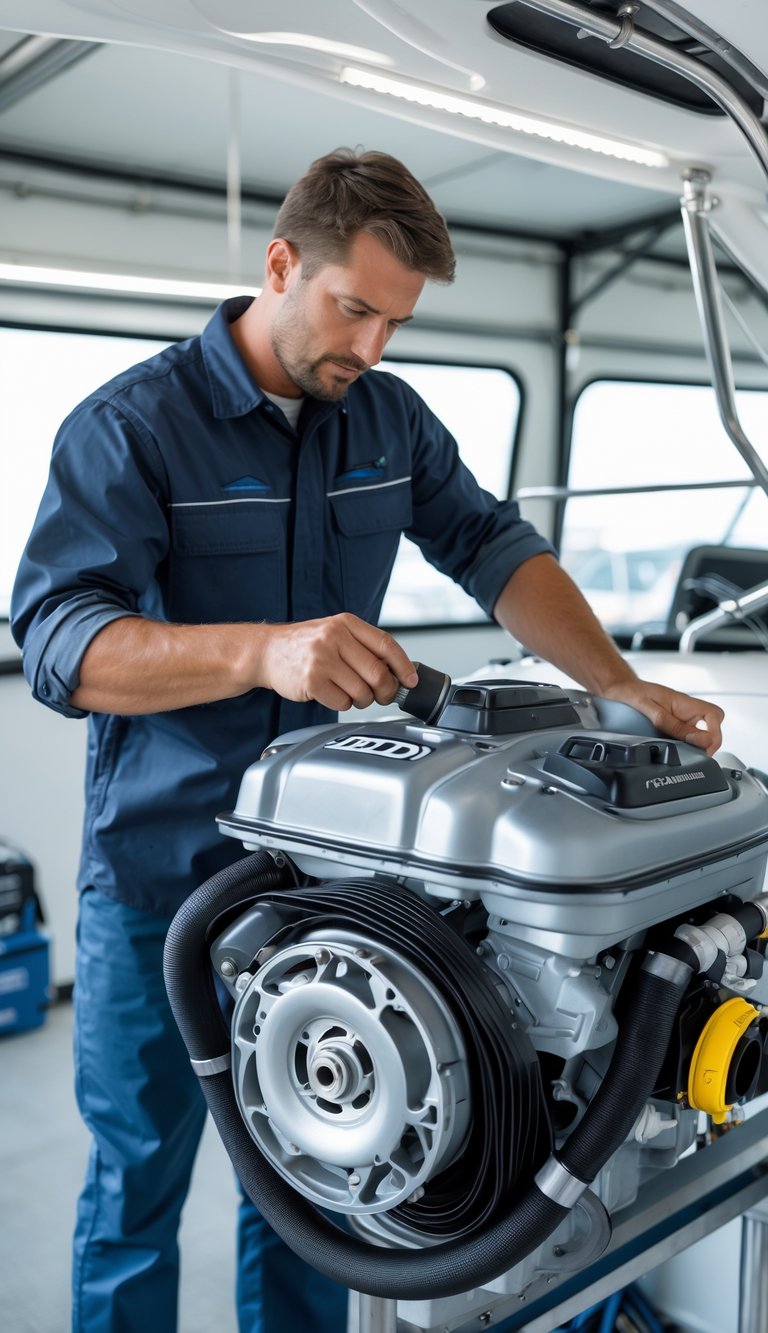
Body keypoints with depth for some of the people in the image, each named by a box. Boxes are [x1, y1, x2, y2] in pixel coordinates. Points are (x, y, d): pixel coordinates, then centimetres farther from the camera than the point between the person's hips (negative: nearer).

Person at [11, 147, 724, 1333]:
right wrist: (265, 650, -41)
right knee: (139, 1182, 12)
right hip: (161, 871, -4)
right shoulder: (130, 425, -14)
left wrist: (617, 685, -13)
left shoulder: (389, 419, 4)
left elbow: (494, 548, 2)